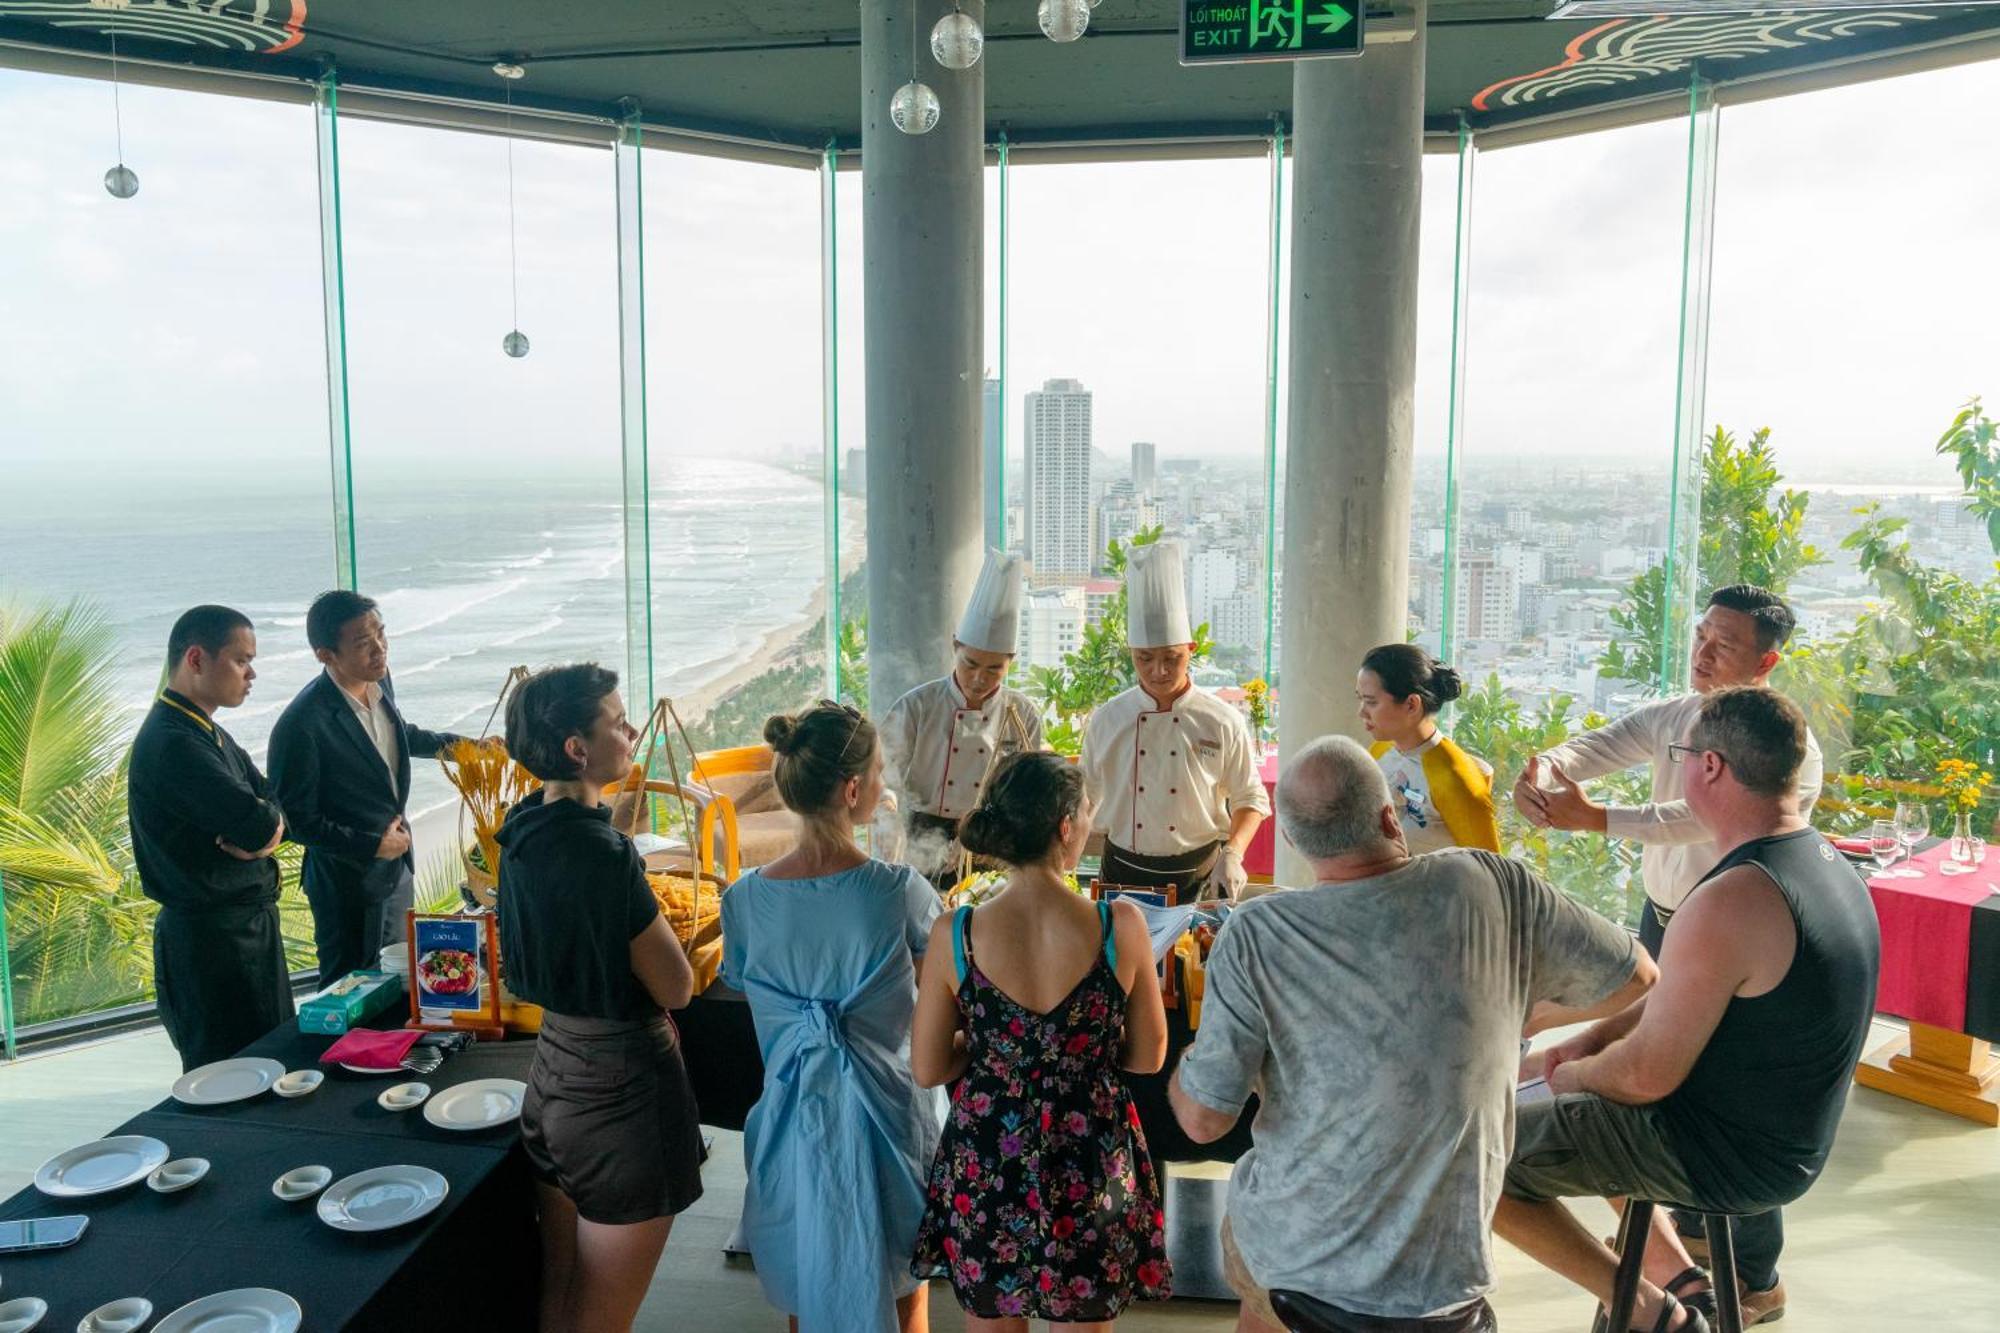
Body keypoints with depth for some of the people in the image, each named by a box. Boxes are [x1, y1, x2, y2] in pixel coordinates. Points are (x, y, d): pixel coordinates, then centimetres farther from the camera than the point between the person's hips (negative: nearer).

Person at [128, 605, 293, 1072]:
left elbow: (275, 808, 9)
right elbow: (256, 822, -29)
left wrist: (266, 827, -13)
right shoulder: (173, 744, -21)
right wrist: (267, 822, -6)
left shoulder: (210, 734, 12)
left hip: (250, 924, 10)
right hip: (209, 940, -10)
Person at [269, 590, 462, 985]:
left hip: (397, 866, 7)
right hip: (349, 883, -7)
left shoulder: (379, 680, -4)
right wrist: (372, 845, -18)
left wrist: (449, 743, 8)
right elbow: (295, 820, -20)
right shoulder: (301, 725, -27)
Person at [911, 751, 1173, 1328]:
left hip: (982, 1164, 1)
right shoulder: (1122, 926, -17)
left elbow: (928, 1070, -5)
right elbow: (1148, 1057, -5)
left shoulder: (954, 934, -16)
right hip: (1091, 1170, 0)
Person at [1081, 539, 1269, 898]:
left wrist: (1232, 855, -14)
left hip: (1198, 877, -1)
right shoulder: (1106, 721, -2)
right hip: (1123, 874, 1)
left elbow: (1250, 800, 2)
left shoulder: (1223, 723, -6)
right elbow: (1085, 802, 7)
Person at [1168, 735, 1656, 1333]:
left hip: (1290, 1260, -2)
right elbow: (1636, 976, 2)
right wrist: (1523, 1014, 18)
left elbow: (1202, 1120, -14)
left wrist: (1186, 1059, 8)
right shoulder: (1491, 885, -12)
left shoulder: (1253, 937, -17)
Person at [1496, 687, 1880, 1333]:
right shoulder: (1827, 863, 2)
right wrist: (1596, 1038, 9)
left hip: (1720, 1158, -9)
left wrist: (1573, 1075, -3)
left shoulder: (1728, 901, -30)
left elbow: (1644, 1077, -23)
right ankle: (1675, 1275, 23)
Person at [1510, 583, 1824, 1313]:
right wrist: (1544, 767, -35)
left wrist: (1593, 818, -40)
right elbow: (1600, 745, -12)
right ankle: (1691, 1230, 42)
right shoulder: (1671, 716, 3)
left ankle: (1757, 1279, 19)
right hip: (1661, 922, 7)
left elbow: (1701, 816, -32)